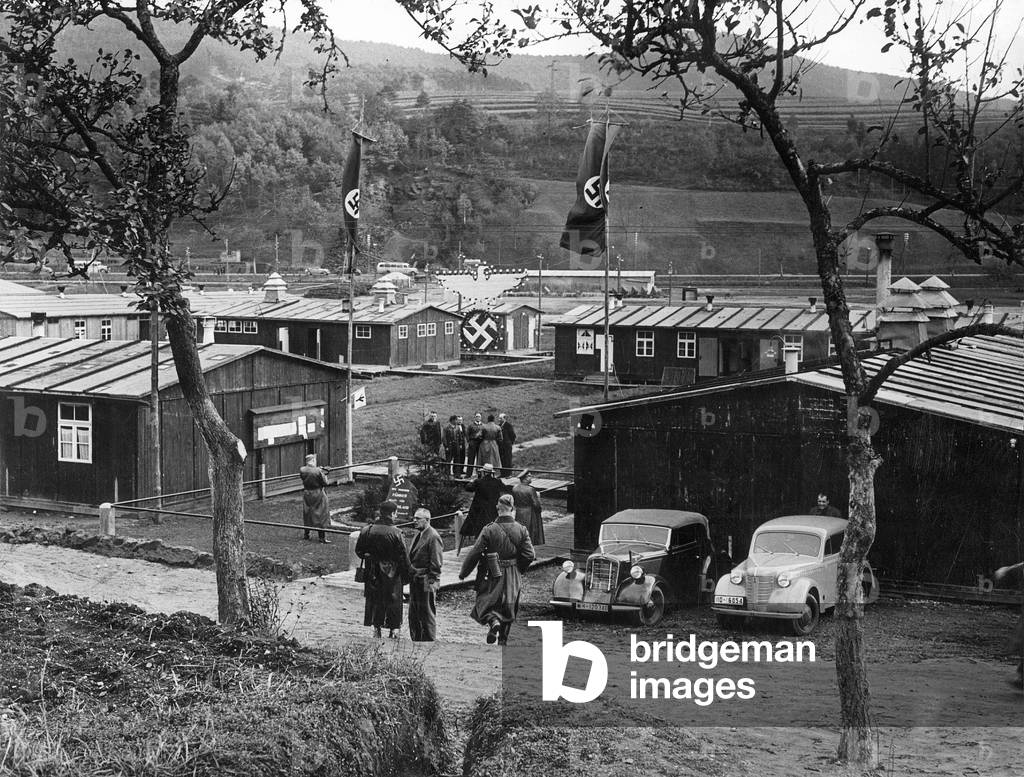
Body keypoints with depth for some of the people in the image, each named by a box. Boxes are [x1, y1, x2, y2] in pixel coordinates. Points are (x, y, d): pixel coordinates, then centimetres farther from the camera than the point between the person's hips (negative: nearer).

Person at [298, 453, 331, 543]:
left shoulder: (302, 470, -9)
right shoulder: (318, 471, -21)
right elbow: (325, 483, -14)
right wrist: (324, 474, 4)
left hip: (307, 494, 4)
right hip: (318, 494, -4)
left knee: (307, 514, 19)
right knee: (321, 515, 4)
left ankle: (306, 534, 28)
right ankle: (323, 537, 4)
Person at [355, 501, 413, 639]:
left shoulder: (367, 531, -3)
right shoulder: (395, 533, -15)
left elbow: (359, 551, 5)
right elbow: (403, 556, -12)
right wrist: (408, 573, -2)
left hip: (373, 572, 3)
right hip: (392, 573, -3)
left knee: (374, 599, 14)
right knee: (393, 600, 8)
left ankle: (376, 628, 15)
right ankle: (393, 629, 8)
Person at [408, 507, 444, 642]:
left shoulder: (433, 537, -14)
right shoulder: (419, 535, 16)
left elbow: (436, 562, -17)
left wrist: (431, 582, -18)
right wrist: (411, 577, 15)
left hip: (426, 581, -10)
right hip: (415, 580, 10)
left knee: (427, 614, -2)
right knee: (413, 615, 14)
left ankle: (429, 642, 5)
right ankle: (416, 641, 22)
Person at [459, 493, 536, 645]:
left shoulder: (489, 530, -12)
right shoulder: (521, 530, -7)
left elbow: (474, 554, -10)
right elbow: (530, 555, -6)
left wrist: (463, 573, 4)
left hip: (492, 577, -2)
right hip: (513, 579, 2)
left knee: (485, 604, 10)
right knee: (508, 611, 16)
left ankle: (493, 621, -21)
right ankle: (503, 641, 18)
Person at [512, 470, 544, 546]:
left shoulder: (514, 488, -2)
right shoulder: (530, 489, -21)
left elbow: (513, 501, 8)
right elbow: (537, 505, -18)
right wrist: (537, 496, 0)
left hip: (518, 514, 6)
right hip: (529, 515, -6)